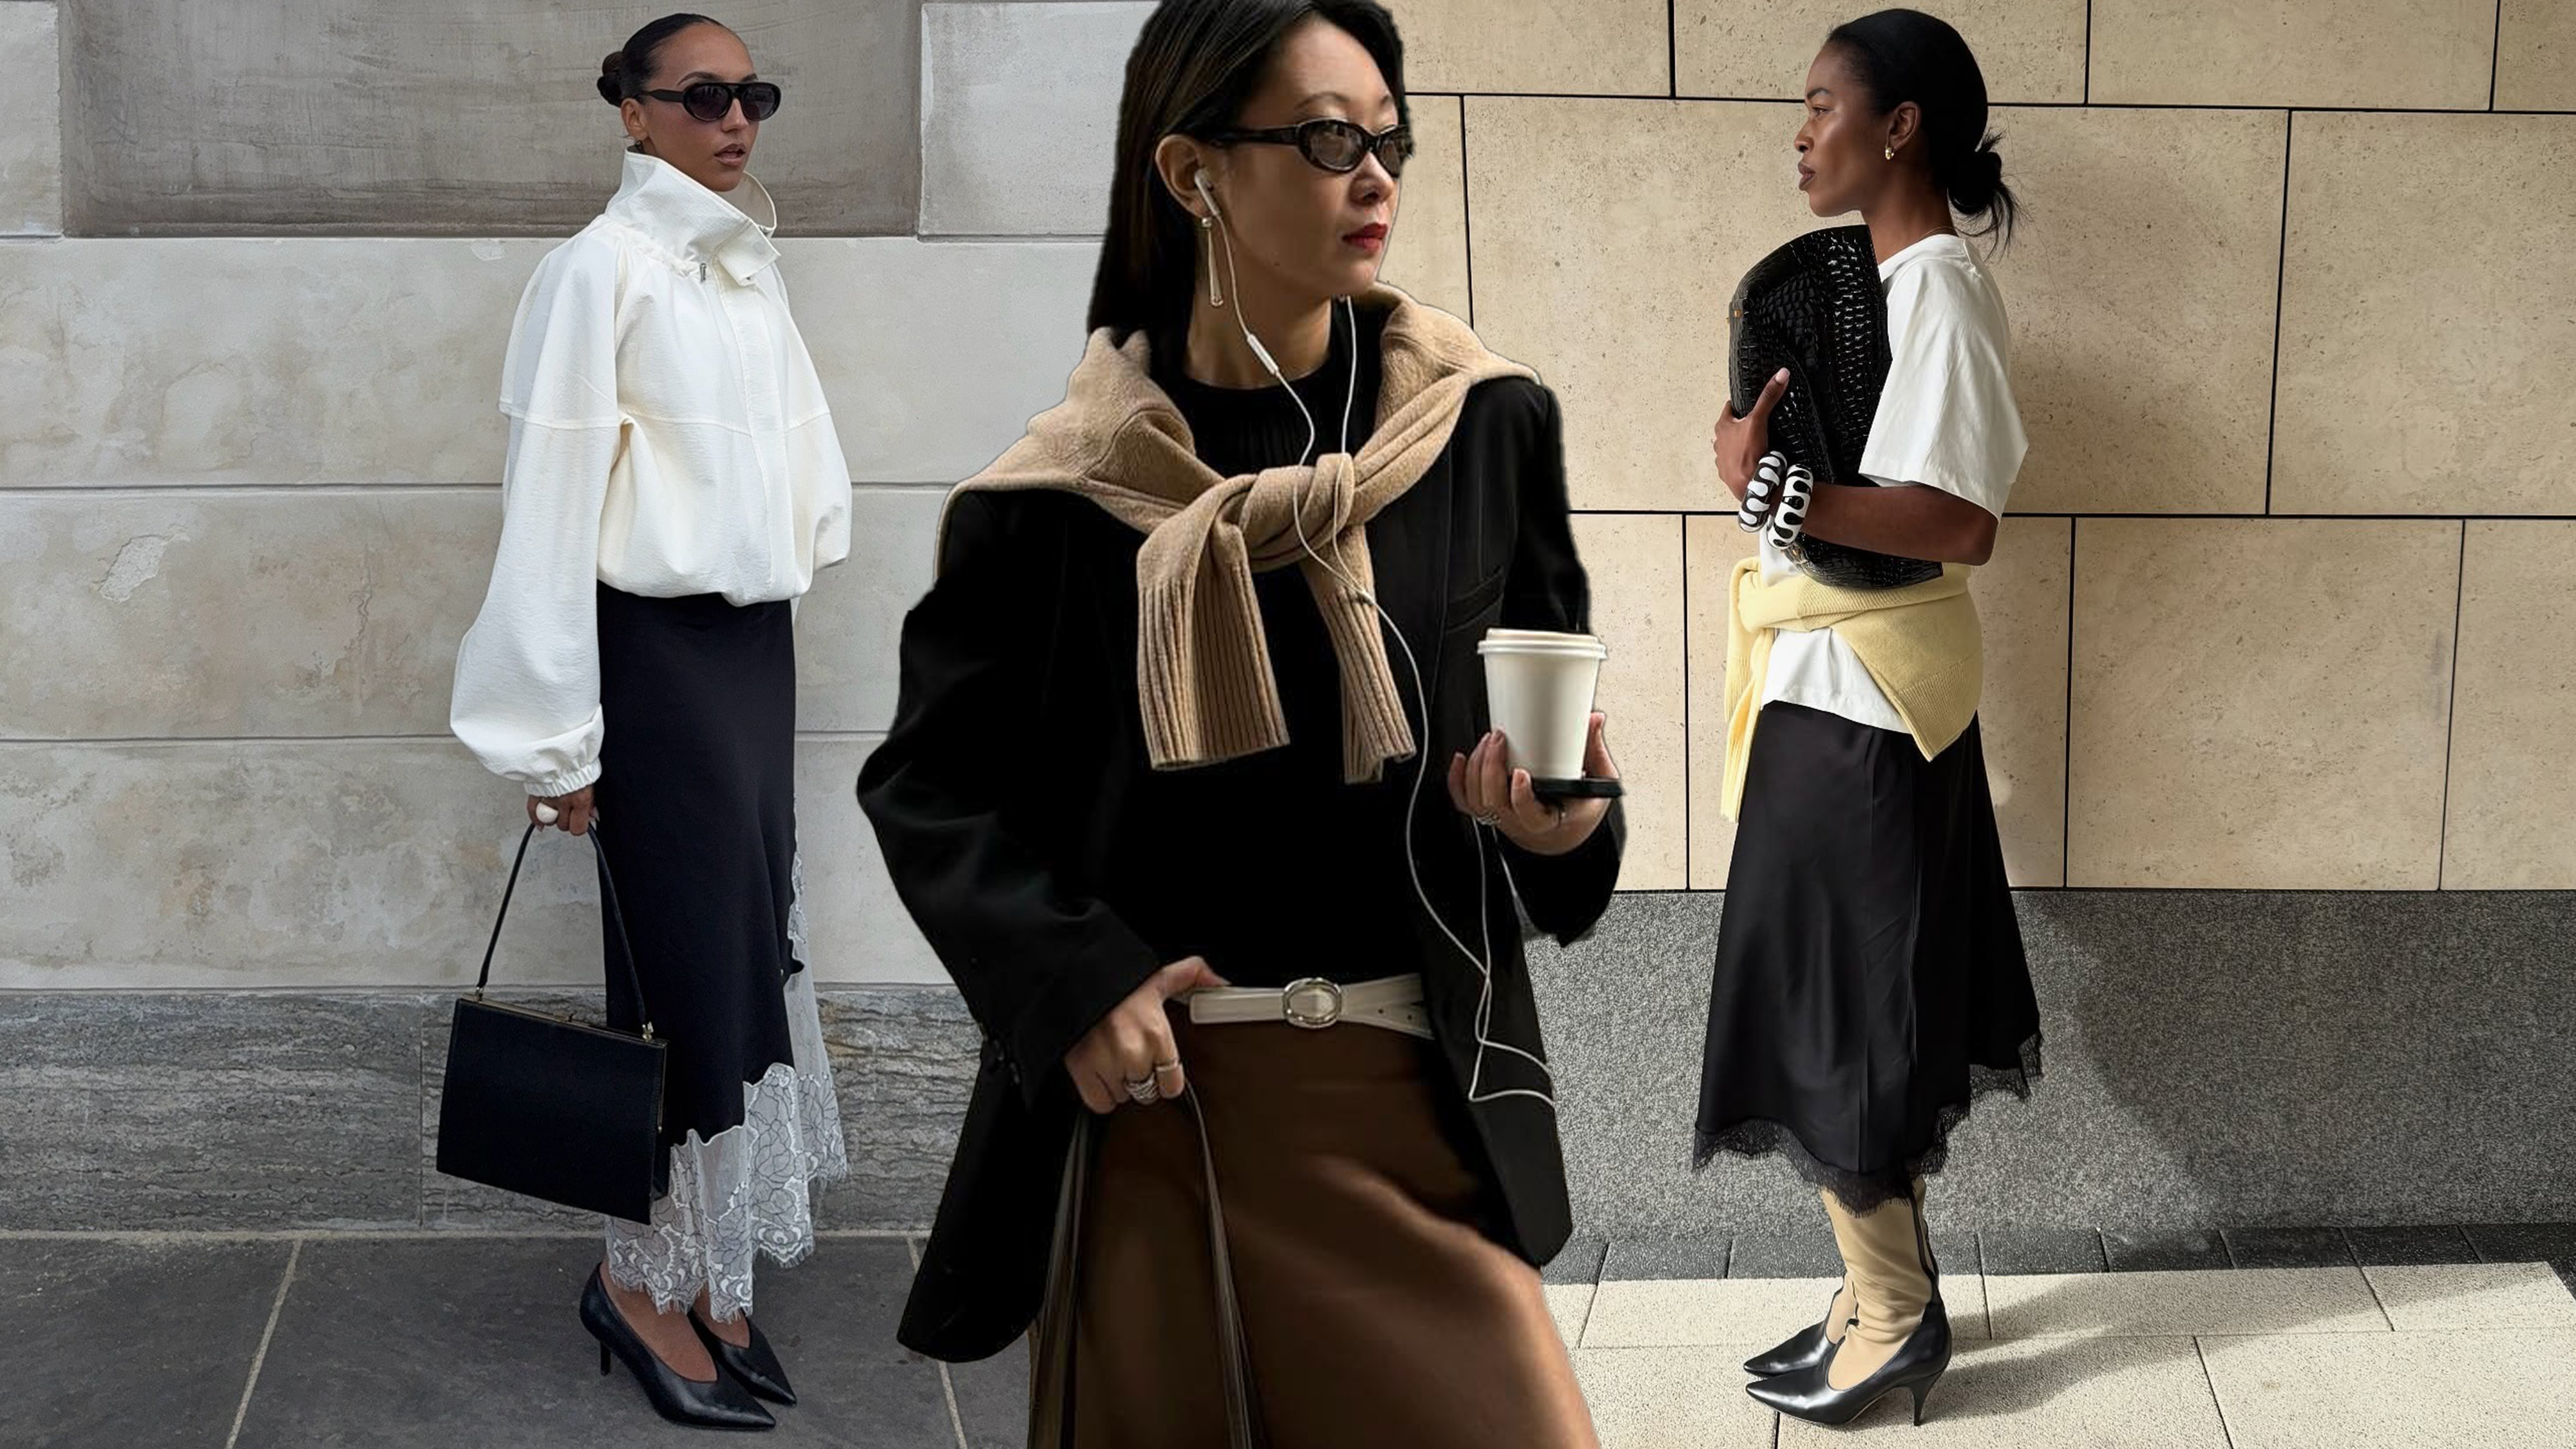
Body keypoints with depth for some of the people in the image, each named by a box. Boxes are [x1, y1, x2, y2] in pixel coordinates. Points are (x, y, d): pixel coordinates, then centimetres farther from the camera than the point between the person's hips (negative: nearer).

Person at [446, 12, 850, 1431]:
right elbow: (550, 506, -14)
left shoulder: (750, 275, 10)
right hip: (657, 656, -7)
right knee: (689, 957, -2)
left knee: (752, 943, 10)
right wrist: (555, 740, -15)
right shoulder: (602, 269, -11)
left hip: (756, 646, 7)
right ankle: (644, 1277, 15)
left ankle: (706, 1271, 22)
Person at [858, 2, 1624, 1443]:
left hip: (1410, 1101, 1)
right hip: (1149, 1096, -1)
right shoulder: (1068, 489, -3)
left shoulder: (1487, 428, 1)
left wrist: (1564, 819, -14)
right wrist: (1069, 983, -11)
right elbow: (931, 782, 3)